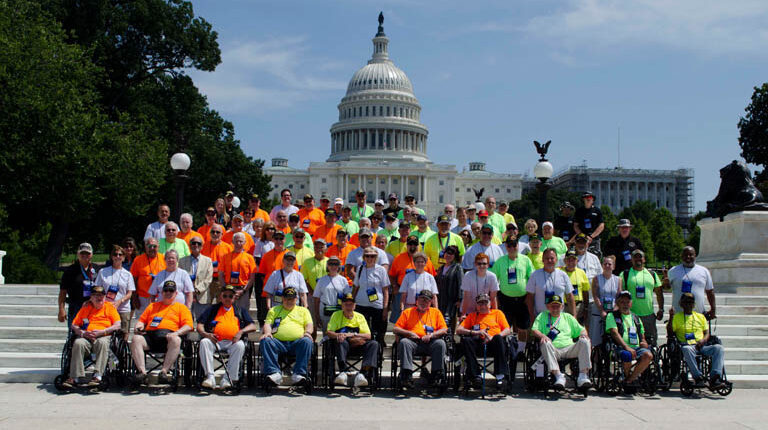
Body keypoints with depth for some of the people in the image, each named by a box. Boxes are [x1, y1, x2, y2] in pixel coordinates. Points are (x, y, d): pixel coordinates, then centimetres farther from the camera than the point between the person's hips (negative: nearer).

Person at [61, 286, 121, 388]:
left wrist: (101, 332, -11)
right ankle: (74, 377, -32)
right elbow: (74, 325, 15)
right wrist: (83, 333, -6)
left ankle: (97, 376, -42)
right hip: (86, 337, 2)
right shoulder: (85, 308, 21)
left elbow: (117, 326, 3)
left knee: (102, 342, -37)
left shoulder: (110, 307, 15)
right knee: (78, 343, -32)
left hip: (104, 336, -2)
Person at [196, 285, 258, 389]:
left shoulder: (240, 310, 26)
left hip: (232, 342, -1)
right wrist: (205, 334, -6)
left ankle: (228, 378, -34)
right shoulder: (212, 309, 26)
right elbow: (200, 325, 16)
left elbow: (253, 326, 14)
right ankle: (210, 377, -34)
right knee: (204, 342, -32)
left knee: (240, 345, -35)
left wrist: (241, 332, -5)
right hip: (215, 341, 1)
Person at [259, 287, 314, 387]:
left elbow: (309, 324, 14)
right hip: (278, 342, 1)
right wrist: (267, 332, -9)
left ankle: (298, 374, -37)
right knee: (265, 341, -30)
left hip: (297, 342, 0)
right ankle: (274, 373, -35)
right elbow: (267, 323, 14)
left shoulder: (303, 310, 26)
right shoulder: (274, 310, 26)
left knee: (307, 341, -34)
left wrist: (307, 332, -9)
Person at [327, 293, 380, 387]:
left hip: (357, 345, 2)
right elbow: (329, 333, -2)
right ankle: (343, 372, -51)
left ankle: (363, 373, -42)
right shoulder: (336, 315, 10)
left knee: (374, 344, -25)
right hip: (343, 345, -2)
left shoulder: (360, 317, 14)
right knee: (342, 342, -37)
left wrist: (353, 334, -13)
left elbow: (368, 336, 3)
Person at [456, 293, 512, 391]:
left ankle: (501, 376, -42)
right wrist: (475, 332, -4)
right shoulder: (472, 315, 28)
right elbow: (458, 330, 14)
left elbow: (507, 330, 12)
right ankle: (476, 376, -33)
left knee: (498, 338, -36)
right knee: (466, 340, -30)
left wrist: (493, 337, -8)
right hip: (479, 344, 1)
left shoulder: (497, 313, 26)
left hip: (493, 343, -1)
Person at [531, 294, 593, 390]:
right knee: (545, 344, -35)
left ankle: (583, 375, -30)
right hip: (553, 350, -2)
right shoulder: (543, 316, 21)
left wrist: (583, 334, 0)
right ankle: (558, 376, -40)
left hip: (568, 348, 2)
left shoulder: (568, 317, 27)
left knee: (584, 341, -25)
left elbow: (581, 330, 25)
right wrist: (542, 335, -14)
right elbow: (534, 330, 7)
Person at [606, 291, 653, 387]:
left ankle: (630, 379, -13)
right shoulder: (612, 316, 10)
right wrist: (627, 347, -19)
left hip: (637, 347, 4)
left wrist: (644, 342, 3)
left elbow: (642, 336, 29)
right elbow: (614, 333, -5)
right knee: (627, 355, -39)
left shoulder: (636, 318, 26)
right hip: (621, 347, -4)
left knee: (648, 355, -29)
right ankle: (627, 375, -5)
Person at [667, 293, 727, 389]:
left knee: (719, 348, -27)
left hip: (702, 347, 3)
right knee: (686, 349, -41)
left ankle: (714, 378, -39)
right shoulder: (676, 317, 13)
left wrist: (703, 340, -5)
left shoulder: (700, 316, 23)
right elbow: (670, 333, 6)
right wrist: (671, 317, -7)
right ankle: (698, 378, -42)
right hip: (687, 345, -3)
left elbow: (707, 333, 19)